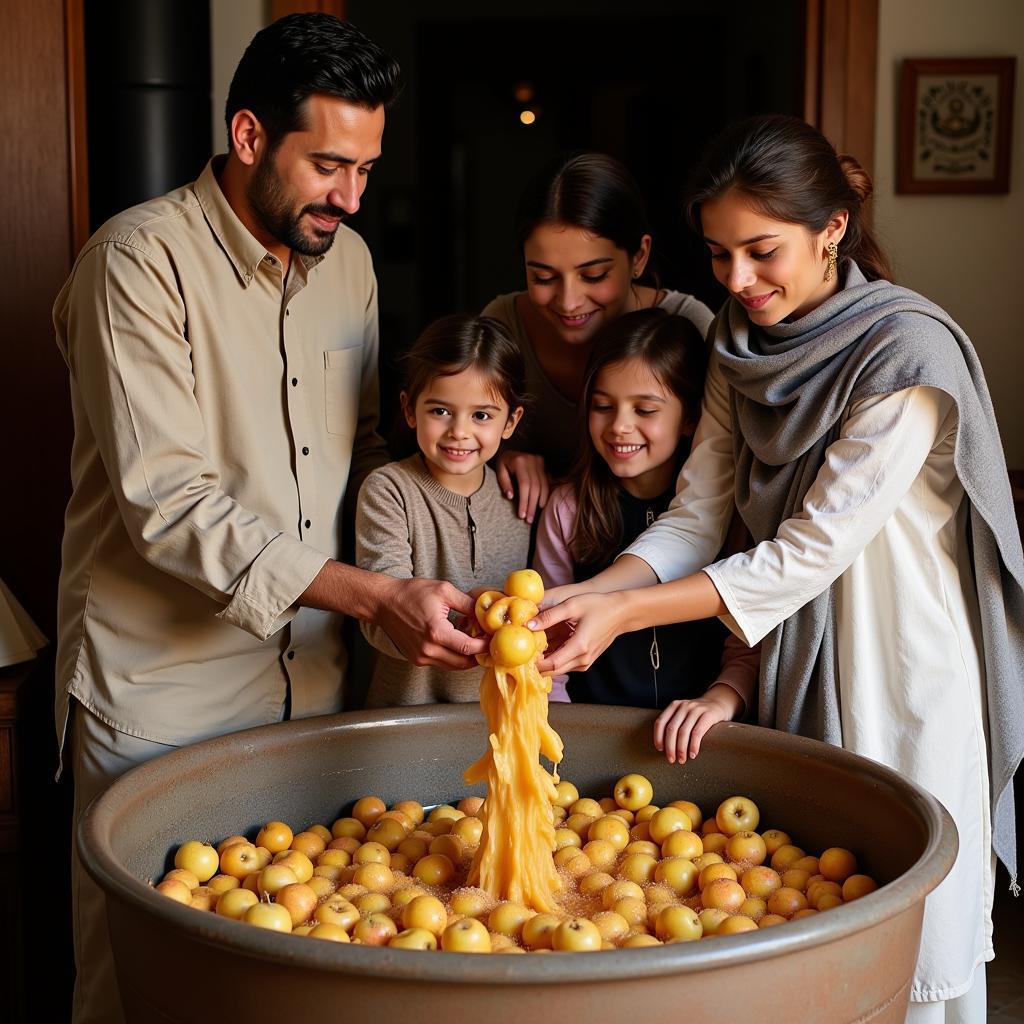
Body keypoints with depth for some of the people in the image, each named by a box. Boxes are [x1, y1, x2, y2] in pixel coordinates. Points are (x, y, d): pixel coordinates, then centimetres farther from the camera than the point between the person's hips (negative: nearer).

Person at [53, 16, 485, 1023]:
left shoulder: (347, 259, 8)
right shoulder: (142, 261, -13)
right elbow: (168, 505, -21)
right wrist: (376, 596, -27)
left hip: (310, 674, 6)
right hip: (161, 690, -5)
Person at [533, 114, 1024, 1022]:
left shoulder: (907, 350, -19)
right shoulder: (742, 345, 3)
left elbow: (817, 545, -22)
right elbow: (695, 519, -1)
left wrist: (627, 611, -26)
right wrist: (582, 597, -19)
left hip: (905, 673, -6)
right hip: (794, 665, 6)